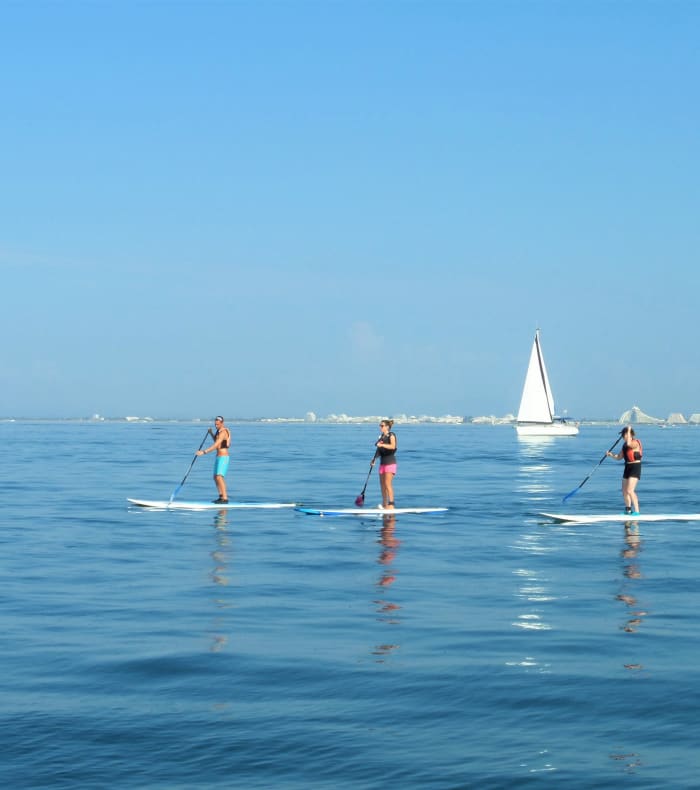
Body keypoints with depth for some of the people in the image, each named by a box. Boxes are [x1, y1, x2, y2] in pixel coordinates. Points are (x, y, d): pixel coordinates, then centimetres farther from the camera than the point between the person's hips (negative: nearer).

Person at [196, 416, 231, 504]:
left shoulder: (223, 432, -18)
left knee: (219, 477, -19)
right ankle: (221, 497, 21)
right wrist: (211, 433, 17)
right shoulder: (219, 431, 14)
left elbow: (216, 445, -28)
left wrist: (204, 452, -33)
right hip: (219, 457, 11)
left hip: (223, 457, -11)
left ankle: (225, 498, -23)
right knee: (216, 477, 15)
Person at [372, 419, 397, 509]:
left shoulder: (391, 435, -7)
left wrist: (382, 445, -33)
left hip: (390, 462, -8)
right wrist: (374, 459, 4)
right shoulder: (381, 436, 14)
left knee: (388, 484, -14)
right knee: (382, 484, 8)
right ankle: (384, 505, 14)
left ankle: (391, 504, -14)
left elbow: (393, 446, -24)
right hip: (382, 462, 8)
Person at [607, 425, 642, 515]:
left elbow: (629, 444, -36)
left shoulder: (635, 443, -14)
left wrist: (629, 431, -27)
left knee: (630, 490, -18)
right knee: (624, 491, 13)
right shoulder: (625, 445, 12)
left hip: (635, 467, -9)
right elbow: (619, 457, 16)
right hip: (627, 467, 9)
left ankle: (636, 511, -15)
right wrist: (611, 454, -2)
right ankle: (628, 510, 29)